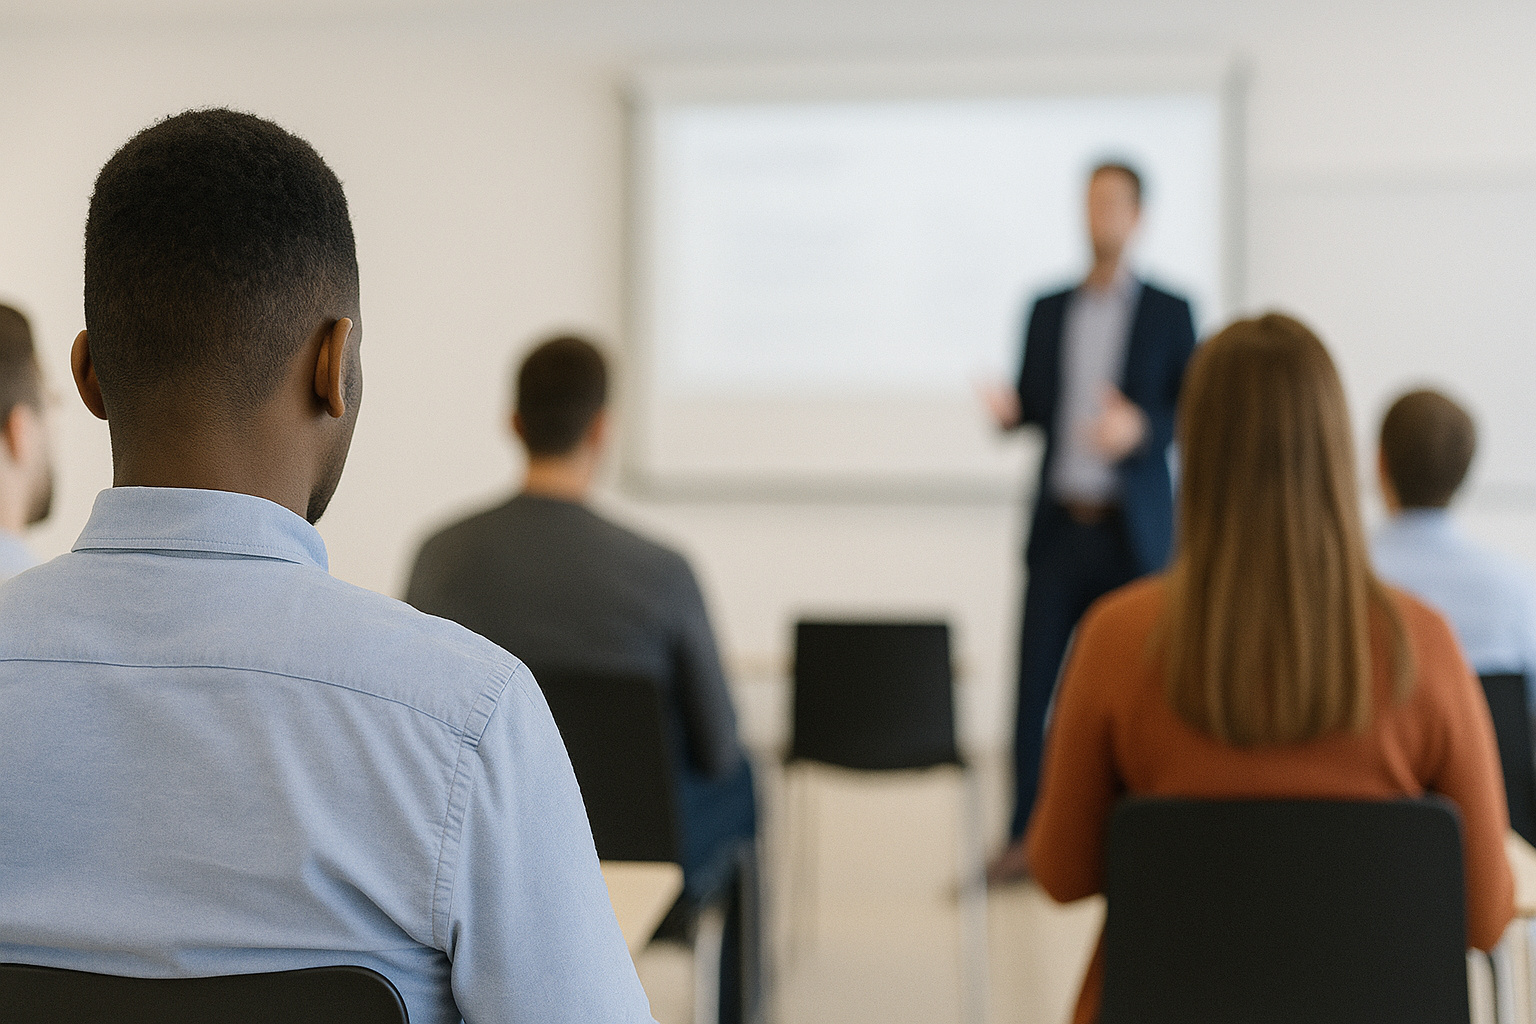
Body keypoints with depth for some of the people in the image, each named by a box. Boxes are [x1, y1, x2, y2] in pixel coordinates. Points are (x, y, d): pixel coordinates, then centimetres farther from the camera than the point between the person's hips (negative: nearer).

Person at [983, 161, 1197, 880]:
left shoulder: (1169, 313, 3)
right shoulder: (1047, 310, 12)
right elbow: (1033, 407, 13)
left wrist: (1141, 427, -21)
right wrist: (1008, 410, -10)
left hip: (1133, 529, -2)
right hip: (1060, 524, 2)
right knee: (1033, 680, -2)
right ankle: (1024, 836, 5)